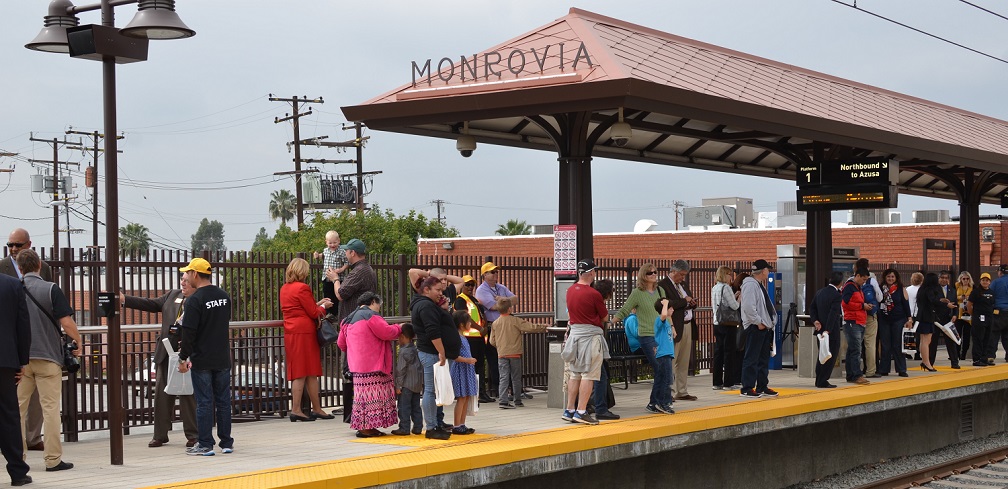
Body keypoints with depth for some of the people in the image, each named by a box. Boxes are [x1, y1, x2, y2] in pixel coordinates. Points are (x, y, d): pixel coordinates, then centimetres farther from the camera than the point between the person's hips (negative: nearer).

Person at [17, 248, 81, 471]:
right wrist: (78, 342, 3)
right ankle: (53, 459, 1)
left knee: (17, 408, 11)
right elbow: (66, 322, -13)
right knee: (50, 408, 1)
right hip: (47, 356, -3)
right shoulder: (51, 289, -8)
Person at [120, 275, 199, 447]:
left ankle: (192, 435, 12)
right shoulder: (173, 295, 11)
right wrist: (124, 299, 3)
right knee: (162, 395, 9)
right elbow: (152, 304, 11)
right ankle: (160, 435, 17)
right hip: (165, 354, 6)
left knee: (188, 396, 1)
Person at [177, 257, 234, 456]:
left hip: (201, 360, -6)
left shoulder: (194, 300, -14)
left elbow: (189, 332, -16)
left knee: (204, 402, 0)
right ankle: (226, 443, 15)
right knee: (223, 400, 11)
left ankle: (205, 445, 4)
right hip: (223, 358, 6)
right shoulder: (224, 296, 6)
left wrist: (183, 358, -8)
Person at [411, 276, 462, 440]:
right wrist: (441, 352, -23)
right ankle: (431, 428, -8)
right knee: (431, 390, -9)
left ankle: (439, 422, 24)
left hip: (436, 353, 11)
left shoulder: (427, 305, 21)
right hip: (432, 353, -11)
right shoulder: (426, 306, -14)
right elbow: (433, 332, -22)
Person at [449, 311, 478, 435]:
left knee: (467, 398, 10)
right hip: (459, 370, -10)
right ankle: (457, 427, -5)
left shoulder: (463, 337, 16)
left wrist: (471, 360, 16)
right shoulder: (456, 337, -15)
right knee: (461, 398, -9)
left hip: (467, 370, 10)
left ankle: (462, 424, 15)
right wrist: (467, 360, -22)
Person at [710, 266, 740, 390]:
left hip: (717, 324, 8)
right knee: (729, 352, -3)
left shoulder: (714, 288, 12)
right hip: (728, 324, -8)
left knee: (718, 352, 9)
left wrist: (734, 297, 15)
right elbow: (735, 306, -13)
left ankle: (717, 382, 10)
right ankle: (728, 382, -2)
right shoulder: (726, 288, -12)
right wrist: (739, 298, 4)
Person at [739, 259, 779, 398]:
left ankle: (762, 387, 22)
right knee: (751, 359, -7)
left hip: (765, 327, 10)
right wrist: (758, 322, -19)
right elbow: (748, 307, -24)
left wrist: (770, 322, 13)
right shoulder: (750, 285, -15)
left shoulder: (760, 285, 18)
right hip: (755, 328, -10)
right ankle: (747, 389, -4)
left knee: (764, 359, 14)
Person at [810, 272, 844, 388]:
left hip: (821, 328, 8)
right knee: (831, 355, 1)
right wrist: (827, 330, -27)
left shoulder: (820, 292, 7)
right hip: (832, 330, -8)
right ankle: (823, 381, 0)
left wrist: (815, 321, 0)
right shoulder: (836, 295, -17)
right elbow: (833, 314, -23)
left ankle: (819, 380, 21)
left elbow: (812, 308, 9)